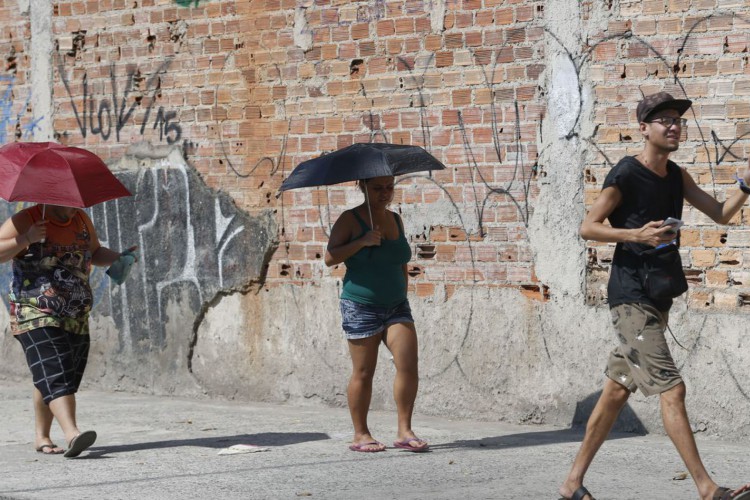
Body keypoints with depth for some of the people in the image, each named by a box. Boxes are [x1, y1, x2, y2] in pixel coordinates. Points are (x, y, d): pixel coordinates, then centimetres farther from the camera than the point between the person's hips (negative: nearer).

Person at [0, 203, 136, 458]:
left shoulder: (81, 220, 12)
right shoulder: (25, 221, -6)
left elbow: (95, 253, 24)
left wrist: (118, 258, 5)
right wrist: (26, 239, -25)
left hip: (76, 320, 6)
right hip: (36, 316, -6)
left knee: (49, 379, 11)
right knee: (54, 375, -20)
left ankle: (41, 437, 24)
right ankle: (72, 435, -36)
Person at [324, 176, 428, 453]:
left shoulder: (396, 220, 14)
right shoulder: (350, 220, -3)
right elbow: (330, 258, -12)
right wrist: (362, 241, -20)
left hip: (396, 306, 5)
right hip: (361, 307, -5)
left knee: (409, 365, -9)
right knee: (363, 373, 0)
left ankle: (404, 431, -3)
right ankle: (360, 435, 10)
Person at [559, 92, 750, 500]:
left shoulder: (676, 176, 13)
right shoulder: (626, 175, -11)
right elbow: (587, 227, -11)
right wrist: (636, 234, -25)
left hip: (657, 298, 9)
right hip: (631, 298, -9)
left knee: (617, 390, 11)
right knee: (672, 390, -13)